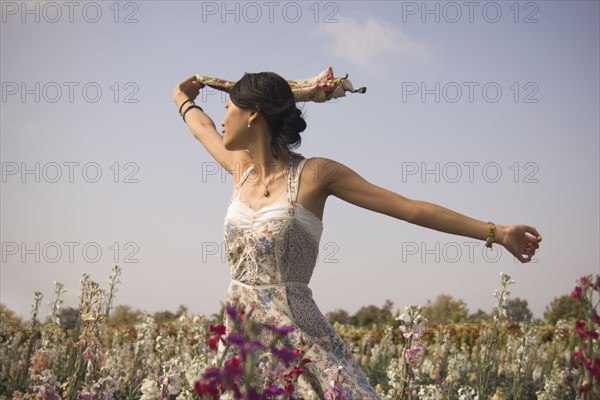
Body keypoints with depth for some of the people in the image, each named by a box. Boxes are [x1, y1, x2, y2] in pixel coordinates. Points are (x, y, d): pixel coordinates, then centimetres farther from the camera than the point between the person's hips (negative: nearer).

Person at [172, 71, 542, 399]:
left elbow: (412, 208, -6)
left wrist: (496, 232, -7)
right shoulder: (241, 167, 9)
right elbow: (202, 127, 32)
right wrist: (184, 99, 52)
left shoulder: (315, 173, -7)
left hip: (300, 342, -5)